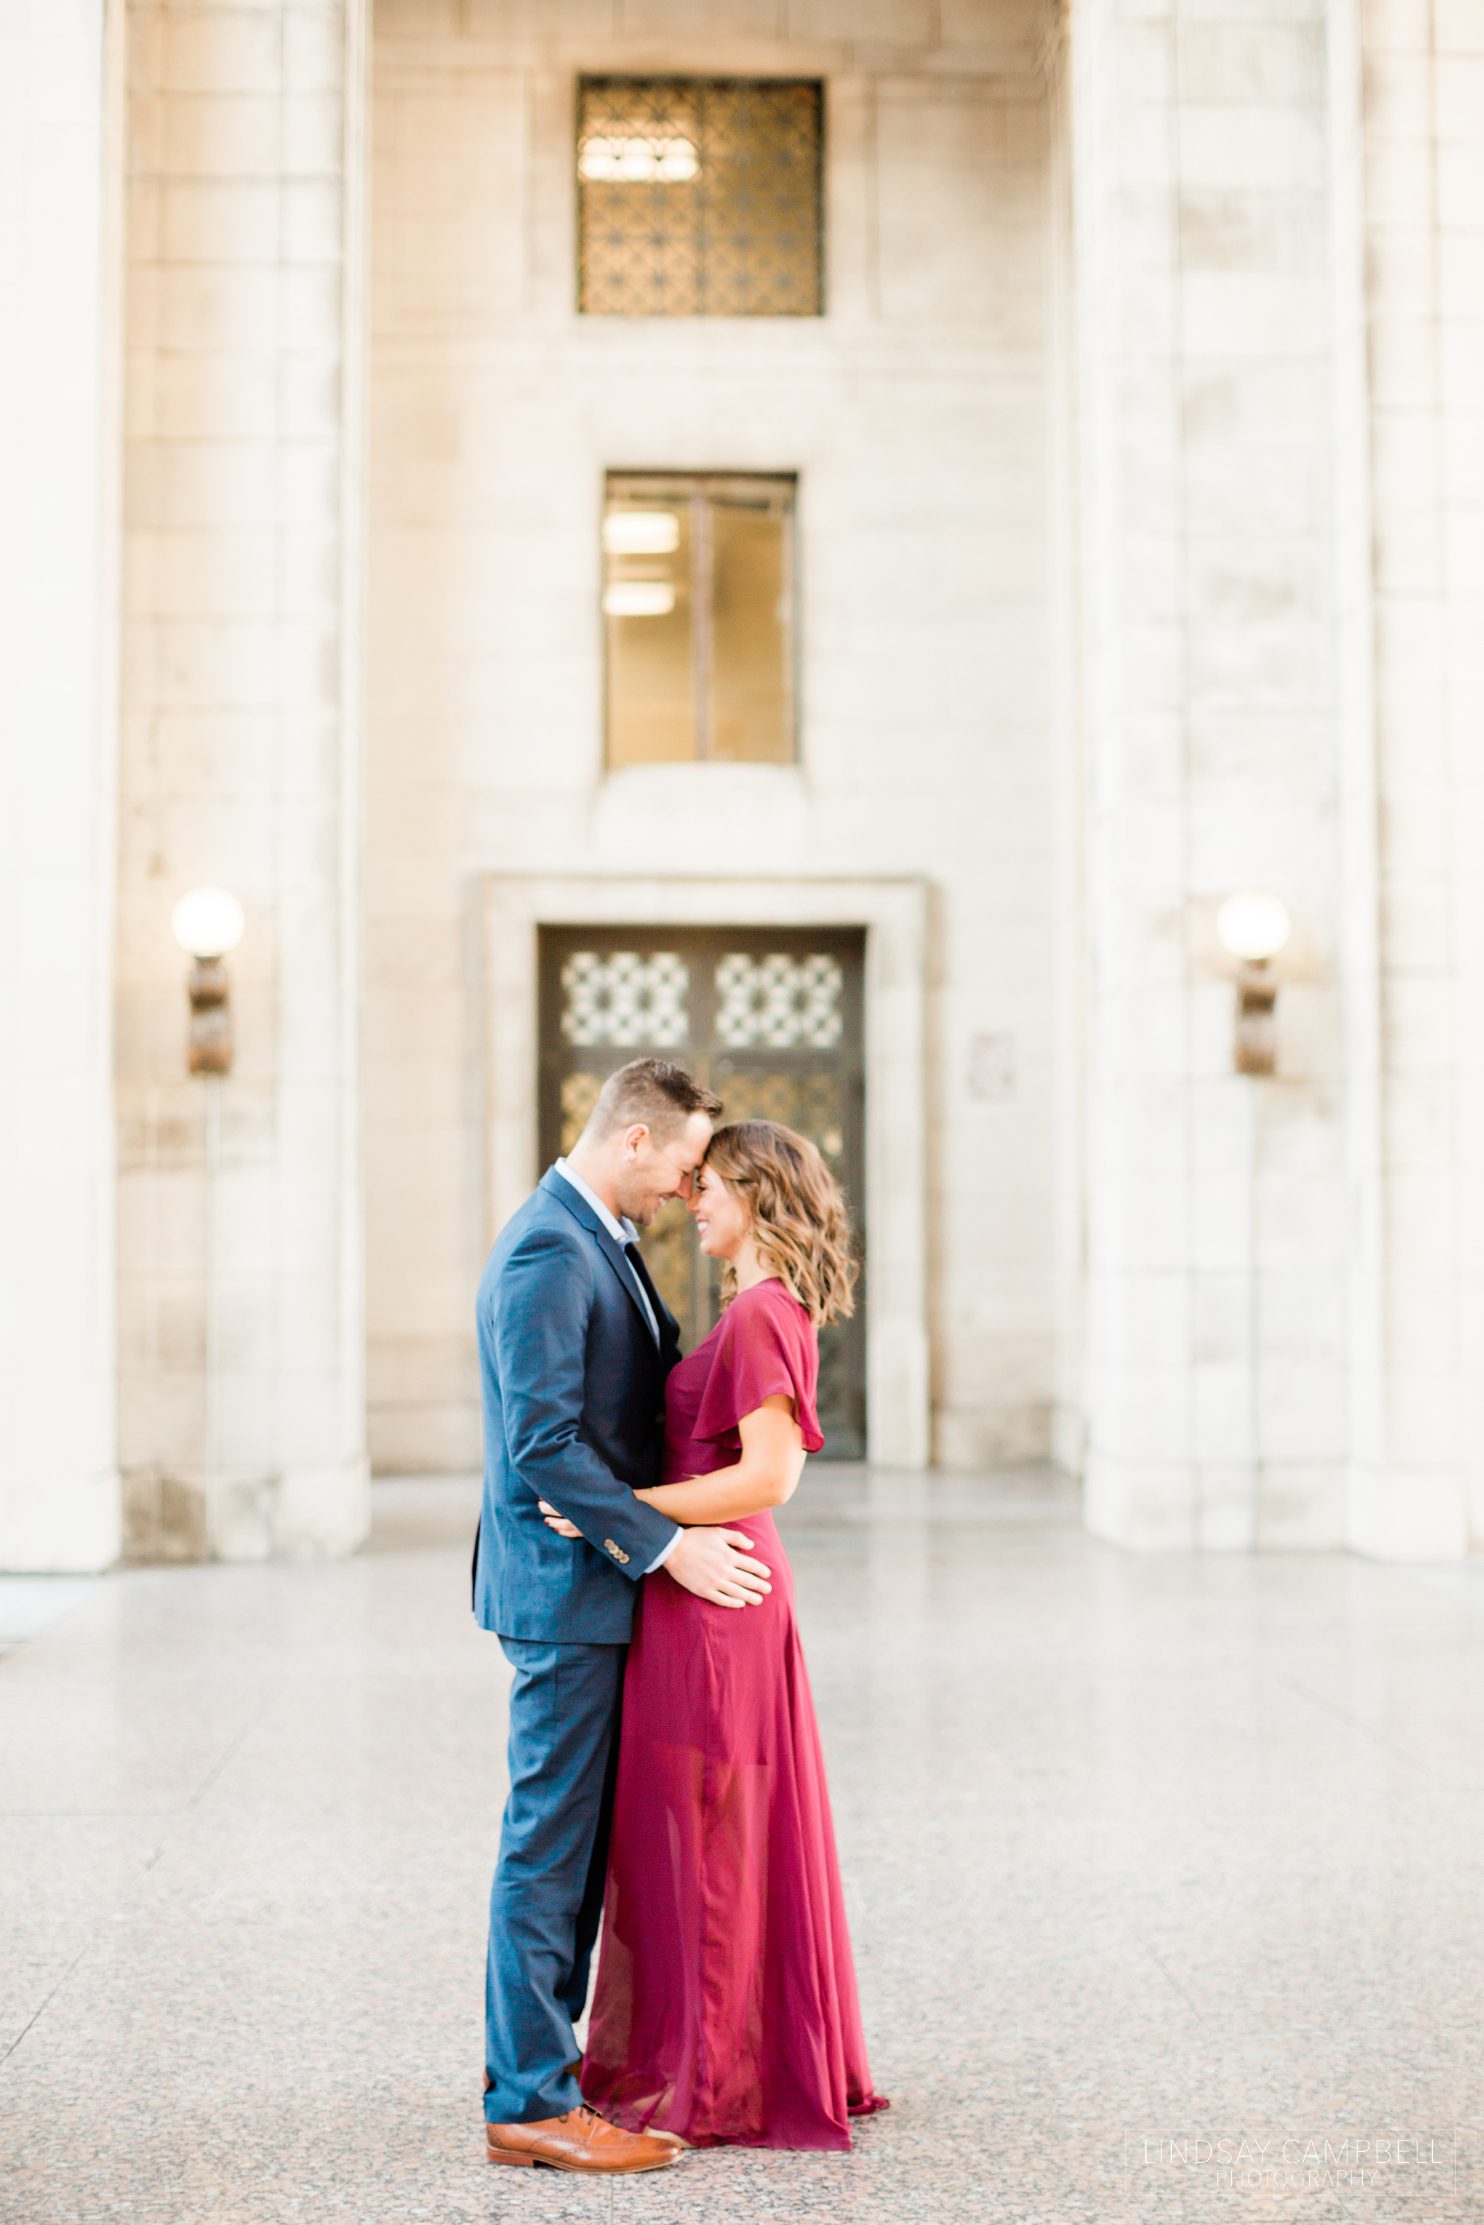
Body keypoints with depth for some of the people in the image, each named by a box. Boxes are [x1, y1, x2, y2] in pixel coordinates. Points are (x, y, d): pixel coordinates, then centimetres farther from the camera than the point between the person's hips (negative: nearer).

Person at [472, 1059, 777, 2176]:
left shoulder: (601, 1241, 14)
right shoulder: (548, 1254, -19)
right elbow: (542, 1448, -23)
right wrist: (668, 1545, -20)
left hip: (598, 1585, 10)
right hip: (565, 1588, -10)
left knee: (578, 1839, 15)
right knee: (549, 1844, -4)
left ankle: (549, 2058, 25)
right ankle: (528, 2104, 3)